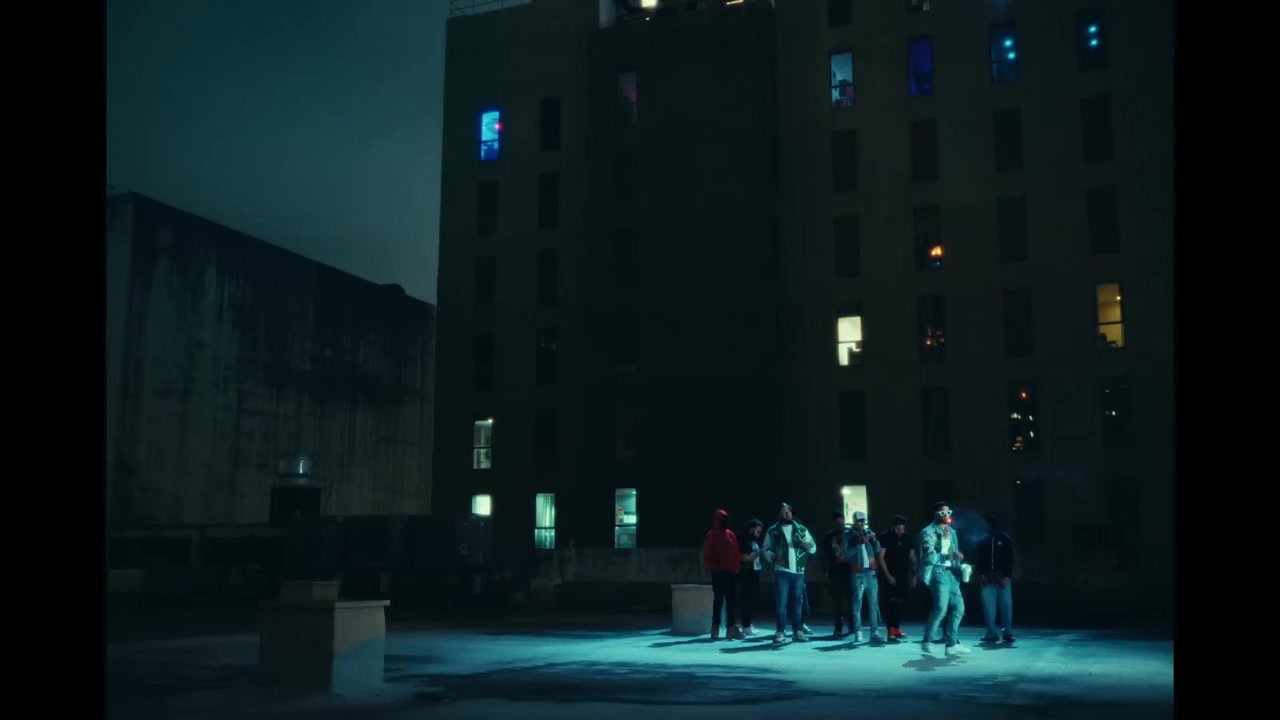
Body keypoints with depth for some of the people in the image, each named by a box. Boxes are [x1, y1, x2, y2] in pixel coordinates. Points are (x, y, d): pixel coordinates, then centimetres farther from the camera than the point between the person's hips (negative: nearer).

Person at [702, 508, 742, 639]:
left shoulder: (731, 534, 11)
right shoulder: (711, 535, -4)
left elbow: (736, 552, 14)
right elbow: (707, 556, -5)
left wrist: (735, 567, 1)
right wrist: (715, 568, -12)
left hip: (731, 573, 5)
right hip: (719, 574, -5)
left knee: (732, 600, 5)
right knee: (718, 600, -3)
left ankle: (731, 627, 11)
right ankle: (715, 627, 2)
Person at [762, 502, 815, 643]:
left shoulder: (802, 529, 10)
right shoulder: (772, 531, 4)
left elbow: (813, 547, 12)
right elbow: (766, 549, 3)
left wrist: (808, 545, -11)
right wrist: (773, 557, -16)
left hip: (798, 572, 2)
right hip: (782, 571, -2)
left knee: (797, 603, 7)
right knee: (781, 603, -4)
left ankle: (798, 631, 13)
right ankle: (781, 632, 1)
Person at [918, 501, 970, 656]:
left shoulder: (951, 532, 17)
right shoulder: (928, 532, -7)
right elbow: (929, 556, -18)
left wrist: (959, 567, 5)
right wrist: (949, 556, -26)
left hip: (951, 573, 8)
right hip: (938, 572, -8)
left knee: (958, 607, 5)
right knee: (941, 608, -17)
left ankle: (952, 644, 12)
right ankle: (927, 641, -4)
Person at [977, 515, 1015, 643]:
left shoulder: (1005, 539, 3)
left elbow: (1010, 559, -1)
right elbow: (980, 559, 9)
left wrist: (1007, 576, -9)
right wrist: (981, 574, -4)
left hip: (1002, 577, -2)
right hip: (987, 578, 2)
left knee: (1005, 605, -1)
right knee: (988, 605, -1)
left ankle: (1008, 633, 6)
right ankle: (992, 632, 4)